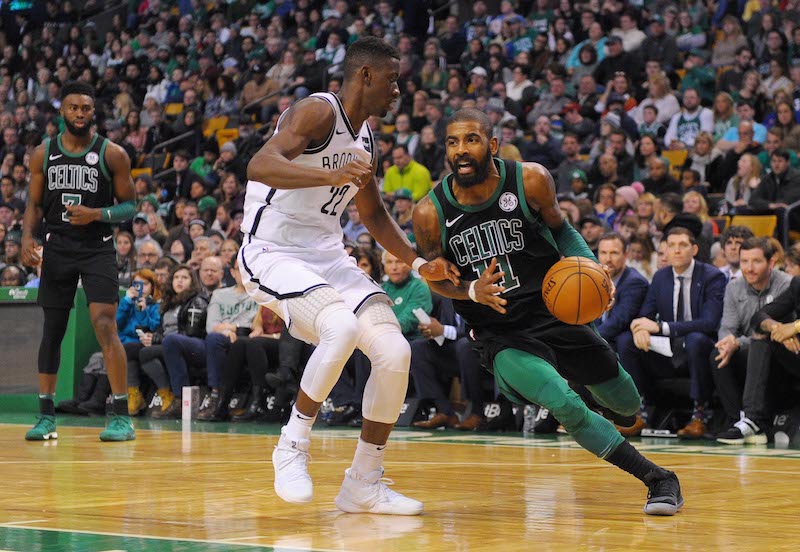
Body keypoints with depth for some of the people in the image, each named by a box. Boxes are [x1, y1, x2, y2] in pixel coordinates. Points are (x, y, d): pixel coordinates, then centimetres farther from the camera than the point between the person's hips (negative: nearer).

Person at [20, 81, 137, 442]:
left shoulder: (112, 154, -4)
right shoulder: (43, 154, 5)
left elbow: (129, 206, 0)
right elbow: (35, 203, 12)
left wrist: (97, 215, -18)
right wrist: (27, 237, -6)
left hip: (98, 248, -3)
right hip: (57, 248, 4)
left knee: (105, 326, -15)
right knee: (52, 330, 8)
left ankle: (121, 417, -11)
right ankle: (46, 416, 17)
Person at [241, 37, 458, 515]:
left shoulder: (366, 141, 14)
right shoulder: (318, 112, -13)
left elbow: (374, 213, 28)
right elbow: (260, 166, -30)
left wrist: (418, 262, 15)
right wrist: (332, 175, -42)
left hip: (328, 256, 8)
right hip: (274, 253, -8)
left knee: (396, 351, -8)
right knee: (342, 328, -34)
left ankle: (365, 484, 5)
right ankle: (293, 446, -13)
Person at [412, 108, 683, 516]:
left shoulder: (530, 181, -13)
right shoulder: (431, 213, -14)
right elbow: (435, 278, 0)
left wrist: (591, 267, -12)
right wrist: (473, 291, -21)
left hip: (555, 313, 2)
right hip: (501, 337, -2)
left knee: (627, 404, 13)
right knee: (565, 408, -25)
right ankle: (657, 479, -11)